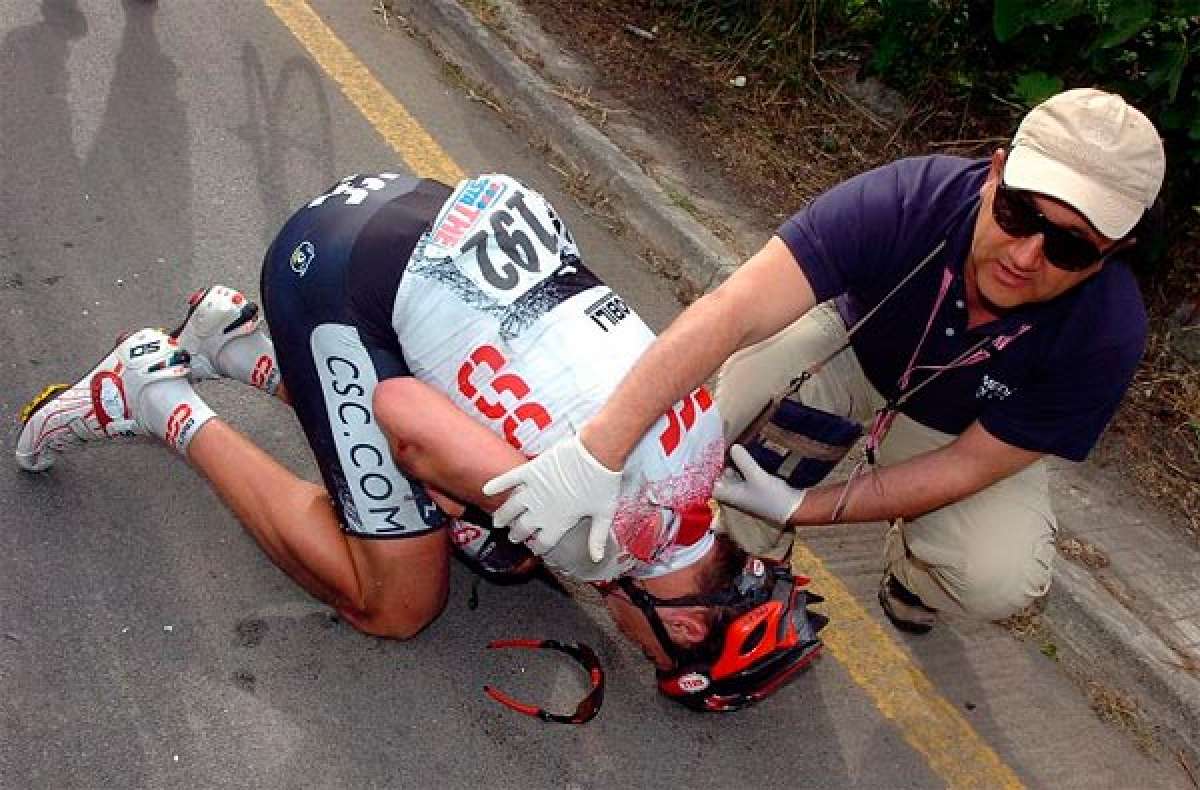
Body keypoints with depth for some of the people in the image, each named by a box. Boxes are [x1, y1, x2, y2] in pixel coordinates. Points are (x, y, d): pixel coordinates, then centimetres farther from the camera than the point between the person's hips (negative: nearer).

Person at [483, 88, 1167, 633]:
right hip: (854, 342, 0)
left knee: (999, 582, -25)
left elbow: (971, 464, -23)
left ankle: (912, 572, 13)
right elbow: (733, 312, -47)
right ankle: (756, 544, 0)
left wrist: (801, 509, -31)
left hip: (962, 430, 1)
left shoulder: (1108, 333, -32)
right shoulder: (907, 199, -38)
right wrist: (596, 453, -55)